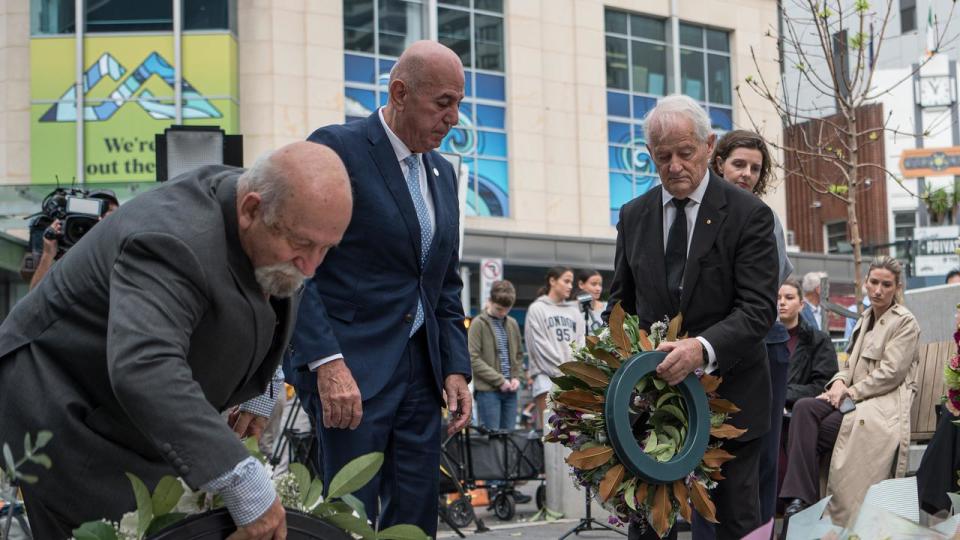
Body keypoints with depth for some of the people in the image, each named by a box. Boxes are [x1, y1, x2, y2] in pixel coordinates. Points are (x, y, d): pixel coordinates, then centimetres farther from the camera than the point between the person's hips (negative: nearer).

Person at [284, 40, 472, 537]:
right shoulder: (336, 148, -8)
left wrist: (456, 367, 8)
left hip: (421, 371, 7)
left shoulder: (442, 173, 15)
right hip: (348, 366, -7)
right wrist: (327, 362, -22)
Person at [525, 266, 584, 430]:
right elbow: (540, 346, -4)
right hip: (546, 373, -4)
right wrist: (561, 371, -8)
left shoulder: (574, 311, 18)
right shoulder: (537, 309, 4)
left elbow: (580, 342, 11)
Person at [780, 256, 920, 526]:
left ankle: (805, 497, -17)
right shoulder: (865, 319, 20)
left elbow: (890, 374, -11)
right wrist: (839, 382, -2)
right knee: (804, 407, -24)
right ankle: (800, 496, -33)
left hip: (886, 401, -6)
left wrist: (851, 392, -13)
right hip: (856, 397, 6)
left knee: (815, 429, -27)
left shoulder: (905, 322, -2)